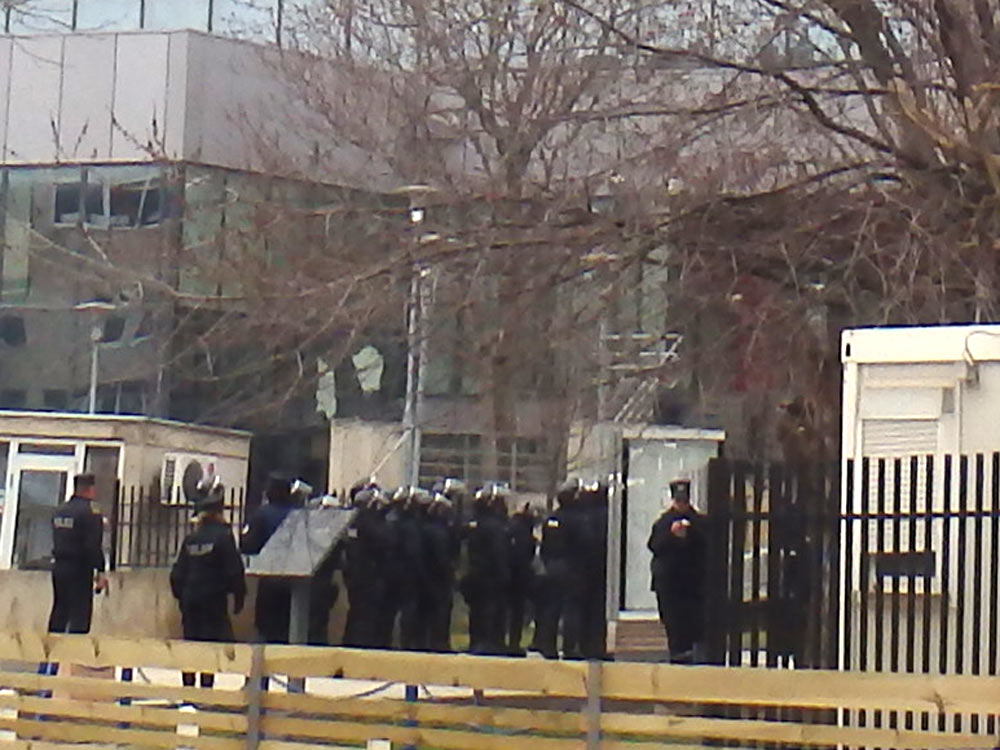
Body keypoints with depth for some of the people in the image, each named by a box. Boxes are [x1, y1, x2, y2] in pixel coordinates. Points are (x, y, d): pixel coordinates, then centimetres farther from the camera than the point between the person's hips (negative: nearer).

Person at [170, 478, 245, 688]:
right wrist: (239, 597, -1)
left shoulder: (191, 538, 6)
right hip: (214, 600, -5)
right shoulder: (223, 536, -8)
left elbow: (178, 572, 10)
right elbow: (234, 570, -10)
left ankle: (188, 687, 12)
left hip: (190, 599, 5)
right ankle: (206, 686, -8)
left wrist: (181, 595, 20)